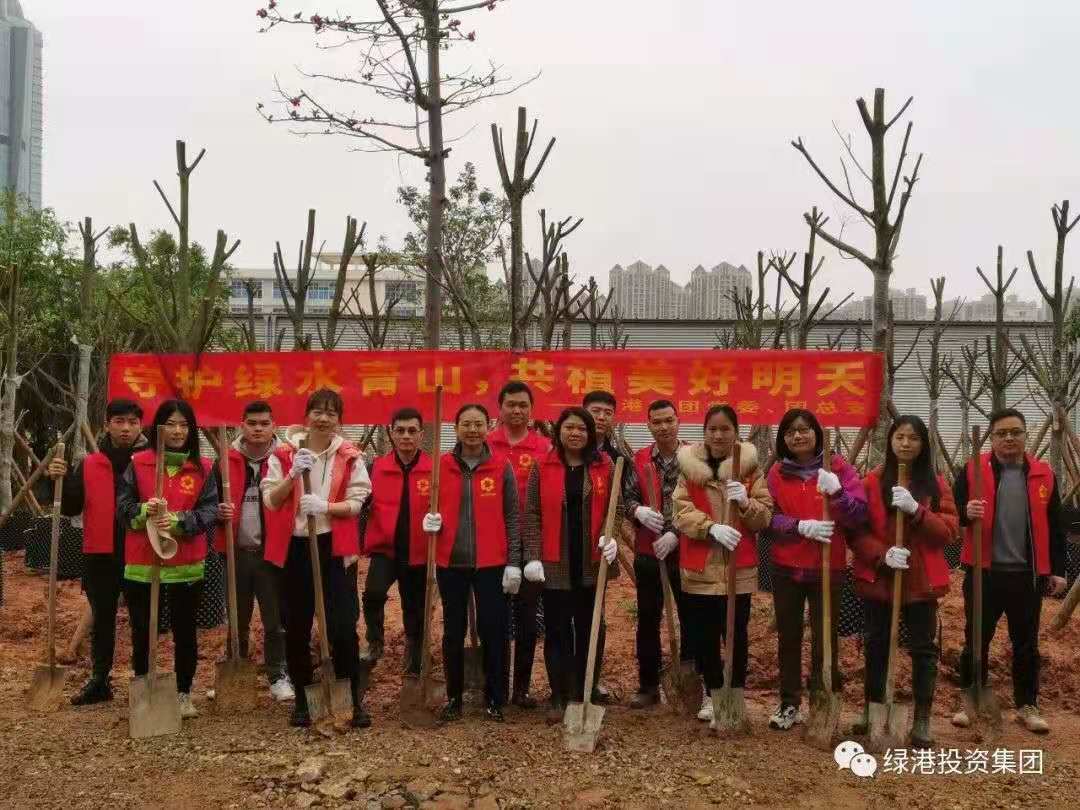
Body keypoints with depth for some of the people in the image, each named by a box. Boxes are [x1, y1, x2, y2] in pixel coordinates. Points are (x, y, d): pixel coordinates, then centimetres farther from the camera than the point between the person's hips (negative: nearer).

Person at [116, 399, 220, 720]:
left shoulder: (204, 467, 2)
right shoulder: (138, 463, 3)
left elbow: (210, 511, -4)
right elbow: (122, 506, 2)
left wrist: (178, 521, -20)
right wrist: (144, 510, -18)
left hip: (186, 564, 0)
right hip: (141, 563, 0)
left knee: (184, 630, 9)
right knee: (142, 631, 9)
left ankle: (184, 694, 24)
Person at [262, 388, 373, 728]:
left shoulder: (350, 456, 0)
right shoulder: (284, 454, 2)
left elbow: (355, 503, -5)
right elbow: (270, 501, -3)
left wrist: (325, 506, -23)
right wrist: (293, 475, -18)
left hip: (335, 548, -1)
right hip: (294, 548, 2)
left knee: (343, 626, -5)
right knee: (296, 628, 9)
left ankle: (354, 700, 10)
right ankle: (301, 699, 24)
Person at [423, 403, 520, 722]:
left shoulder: (502, 467, 0)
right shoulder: (441, 466, 4)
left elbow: (512, 518, 1)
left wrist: (513, 563, -4)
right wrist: (431, 520, -8)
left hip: (491, 564, -2)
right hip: (451, 563, 2)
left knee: (493, 630, 3)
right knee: (453, 631, 10)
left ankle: (495, 698, 18)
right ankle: (453, 697, 24)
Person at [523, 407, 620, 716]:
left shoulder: (605, 466, 4)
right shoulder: (542, 468, 1)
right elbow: (532, 515, 0)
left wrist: (612, 537, -11)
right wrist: (532, 556, -8)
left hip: (592, 564, 1)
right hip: (554, 565, -1)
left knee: (589, 630, 10)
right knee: (557, 630, 5)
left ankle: (587, 695, 23)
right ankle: (559, 696, 16)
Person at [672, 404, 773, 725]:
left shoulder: (750, 467, 3)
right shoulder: (688, 466, 3)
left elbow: (765, 516, 0)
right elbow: (682, 512, -7)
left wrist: (745, 503, -19)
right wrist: (712, 528, -22)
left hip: (739, 567, -1)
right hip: (699, 567, 1)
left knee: (736, 634, 2)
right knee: (703, 635, 7)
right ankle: (712, 693, 27)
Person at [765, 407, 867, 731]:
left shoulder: (839, 468, -3)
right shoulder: (777, 473, 2)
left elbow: (858, 516, -11)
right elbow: (768, 518, -4)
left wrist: (837, 492, -28)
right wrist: (802, 526, -21)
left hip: (828, 567, -2)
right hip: (786, 568, 2)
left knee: (824, 638, 3)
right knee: (788, 637, 9)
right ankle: (789, 704, 22)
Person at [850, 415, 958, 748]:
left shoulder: (936, 484, 3)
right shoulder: (871, 481, 0)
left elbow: (949, 531, -5)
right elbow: (856, 532, -3)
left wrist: (917, 510, -20)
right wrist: (881, 554, -19)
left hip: (921, 581, 0)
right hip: (878, 580, 0)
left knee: (923, 649, 5)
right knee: (876, 646, 12)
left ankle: (922, 721, 15)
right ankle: (871, 710, 28)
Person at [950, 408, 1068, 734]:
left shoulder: (1043, 473, 6)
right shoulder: (973, 470, -1)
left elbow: (1055, 526, 10)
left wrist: (1057, 569, 7)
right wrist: (966, 512, -23)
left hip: (1028, 574, 2)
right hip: (983, 572, -2)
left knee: (1026, 644, 12)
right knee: (976, 641, 7)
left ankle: (1027, 707, 25)